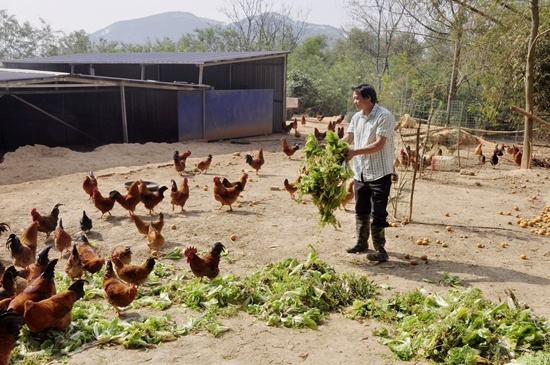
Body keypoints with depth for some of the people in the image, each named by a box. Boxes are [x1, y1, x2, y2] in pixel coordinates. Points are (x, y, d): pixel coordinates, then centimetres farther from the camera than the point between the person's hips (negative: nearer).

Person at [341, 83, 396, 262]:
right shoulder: (357, 117, 9)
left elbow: (379, 144, -22)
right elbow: (348, 138, 7)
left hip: (379, 173, -7)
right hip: (360, 172, 8)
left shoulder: (384, 116, -15)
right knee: (361, 210, 17)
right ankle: (362, 242, 32)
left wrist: (355, 152, -27)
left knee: (377, 214, -3)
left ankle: (380, 249, 6)